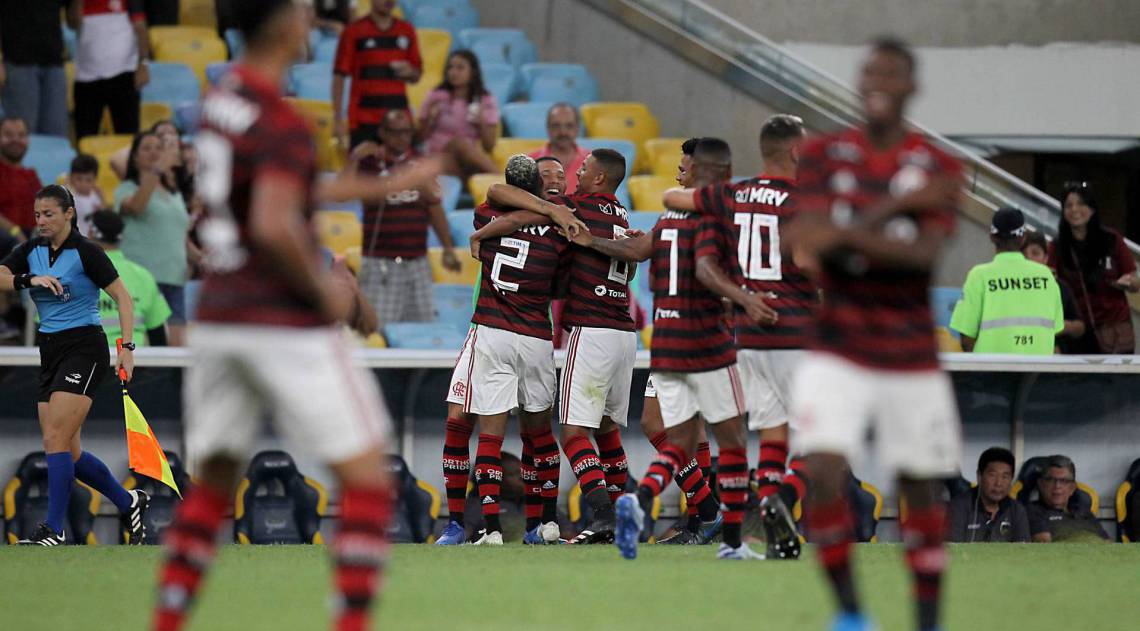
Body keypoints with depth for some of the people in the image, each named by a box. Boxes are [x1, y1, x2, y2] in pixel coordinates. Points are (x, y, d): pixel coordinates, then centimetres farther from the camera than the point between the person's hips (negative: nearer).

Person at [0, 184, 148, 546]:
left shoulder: (85, 252, -9)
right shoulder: (31, 251, 8)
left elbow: (122, 296, -8)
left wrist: (127, 347, -16)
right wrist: (31, 279, -20)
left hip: (84, 349, -7)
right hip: (50, 353, 7)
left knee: (55, 440, -16)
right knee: (68, 452, 7)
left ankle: (54, 529, -14)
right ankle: (129, 503, 25)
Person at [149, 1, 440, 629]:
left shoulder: (221, 101, 12)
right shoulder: (281, 124, -16)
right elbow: (275, 225, -28)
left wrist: (387, 186, 29)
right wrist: (323, 287, -12)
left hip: (216, 315, 8)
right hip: (286, 322, -8)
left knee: (212, 478, 14)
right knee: (364, 471, -2)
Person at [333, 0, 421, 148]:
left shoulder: (407, 31, 11)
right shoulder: (354, 32, 0)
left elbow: (416, 76, 18)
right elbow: (339, 76, -1)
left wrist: (410, 72, -7)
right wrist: (338, 119, -8)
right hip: (363, 121, -3)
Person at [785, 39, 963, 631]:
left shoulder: (938, 168, -2)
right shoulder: (823, 154, 1)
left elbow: (924, 252, -17)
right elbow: (813, 237, -12)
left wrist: (847, 233, -32)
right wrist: (901, 204, -16)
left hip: (910, 355, 0)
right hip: (837, 352, 0)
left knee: (920, 488, 6)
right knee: (822, 474, -17)